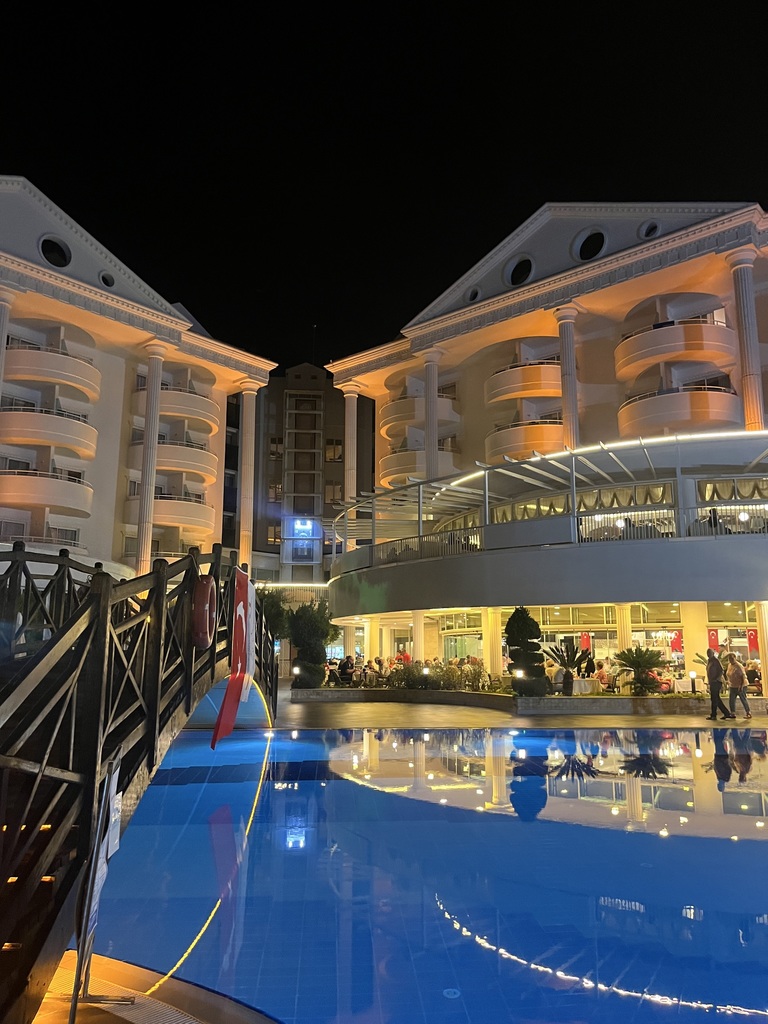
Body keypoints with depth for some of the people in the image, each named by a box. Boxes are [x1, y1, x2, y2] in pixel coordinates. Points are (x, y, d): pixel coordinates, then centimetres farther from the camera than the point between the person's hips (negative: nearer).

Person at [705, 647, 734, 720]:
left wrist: (716, 679, -19)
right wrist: (709, 681, 16)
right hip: (712, 682, 9)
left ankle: (713, 715, -1)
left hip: (716, 682, -9)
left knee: (714, 699, -5)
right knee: (717, 699, 12)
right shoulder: (709, 661, 16)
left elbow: (721, 670, -17)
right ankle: (727, 714, 18)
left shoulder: (715, 660, -10)